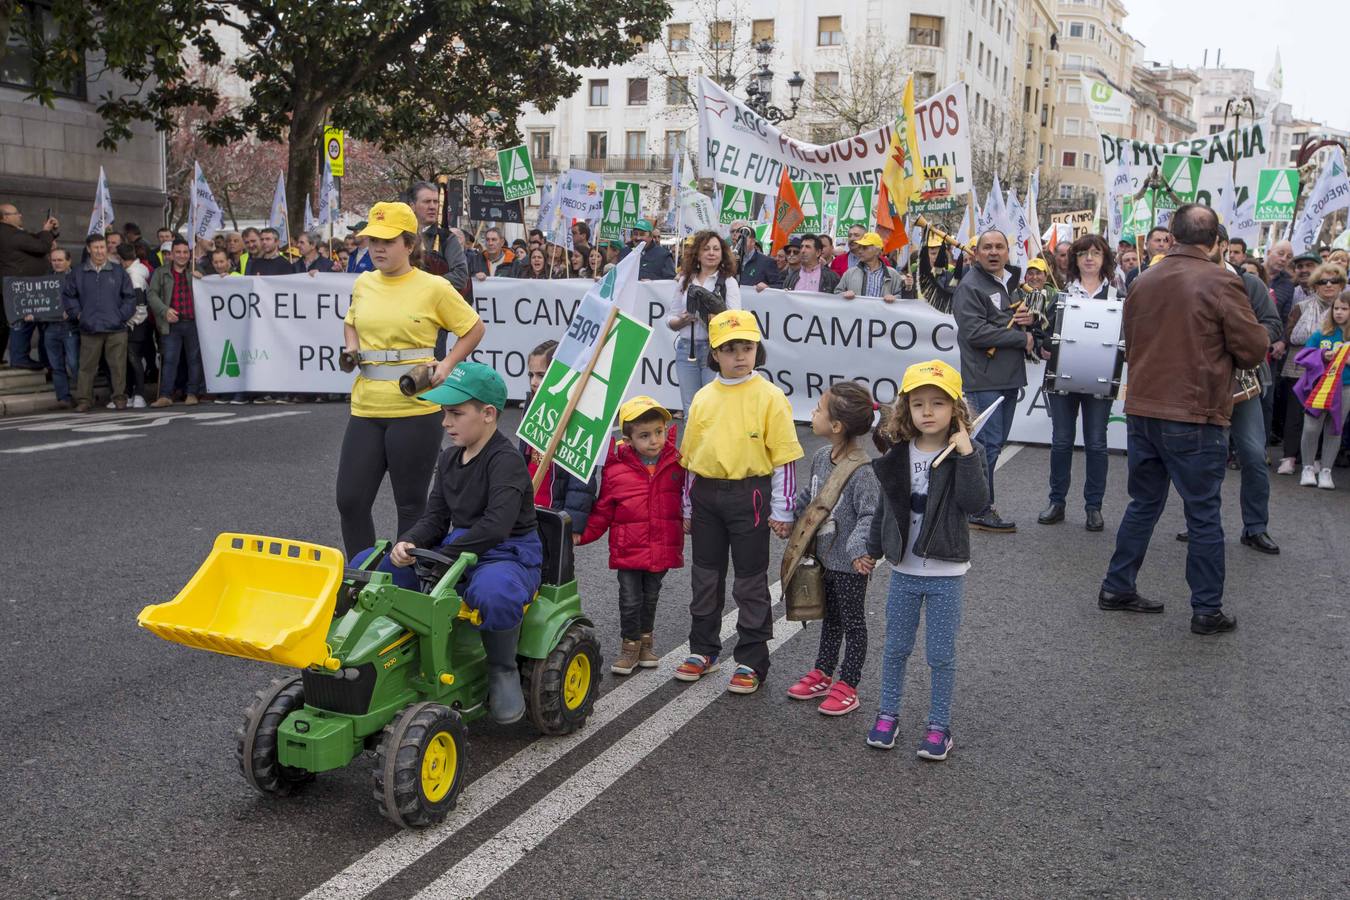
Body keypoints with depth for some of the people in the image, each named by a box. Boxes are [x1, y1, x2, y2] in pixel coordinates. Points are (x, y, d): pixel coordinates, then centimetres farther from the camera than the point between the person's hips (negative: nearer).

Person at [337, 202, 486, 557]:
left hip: (414, 410, -5)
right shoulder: (363, 284, 9)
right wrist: (351, 347, 8)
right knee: (350, 500, 5)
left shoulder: (434, 288, -5)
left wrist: (446, 365, -7)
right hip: (365, 408, 5)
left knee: (410, 504, 6)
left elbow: (474, 328, 4)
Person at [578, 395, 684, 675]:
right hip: (628, 549, -2)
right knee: (630, 600, 4)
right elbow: (603, 510, -5)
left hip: (663, 547, 2)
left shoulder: (676, 463, -4)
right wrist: (583, 534, -10)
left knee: (650, 597, 19)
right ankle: (630, 644, 23)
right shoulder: (616, 468, -10)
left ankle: (646, 639, 39)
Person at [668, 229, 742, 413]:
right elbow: (670, 321, 14)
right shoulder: (685, 281, 14)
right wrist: (683, 320, -7)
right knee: (690, 409, 8)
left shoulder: (728, 282, 3)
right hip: (686, 349, 4)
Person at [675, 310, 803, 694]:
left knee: (751, 582, 4)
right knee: (705, 576, 15)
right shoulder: (703, 398, 6)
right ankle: (703, 650, 31)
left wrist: (781, 511, -8)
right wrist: (688, 508, 12)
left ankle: (751, 661, 16)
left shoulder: (770, 396, -7)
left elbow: (783, 457, -7)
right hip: (706, 493, 4)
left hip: (749, 494, -4)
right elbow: (691, 456, 11)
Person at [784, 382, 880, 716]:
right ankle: (822, 675, 36)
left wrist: (858, 549, -37)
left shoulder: (862, 470, -26)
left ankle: (847, 686, 21)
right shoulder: (821, 457, 0)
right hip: (824, 554, 8)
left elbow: (870, 516, -27)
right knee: (830, 617, 22)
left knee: (853, 622, 10)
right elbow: (808, 494, 15)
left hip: (850, 563, -8)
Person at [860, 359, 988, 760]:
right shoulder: (898, 456, 0)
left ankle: (939, 726, 20)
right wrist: (872, 551, 17)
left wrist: (965, 453, -28)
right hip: (903, 571, 3)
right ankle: (887, 714, 29)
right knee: (895, 648, 14)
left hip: (946, 575, -3)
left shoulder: (966, 454, -9)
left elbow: (975, 503, -24)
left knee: (941, 655, 7)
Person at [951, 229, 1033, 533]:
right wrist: (1022, 339, -13)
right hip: (984, 379, -9)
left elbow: (1023, 317, 30)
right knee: (987, 443, -7)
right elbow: (974, 331, -19)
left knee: (994, 443, 12)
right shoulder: (970, 286, -9)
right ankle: (980, 511, 0)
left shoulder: (1012, 283, 18)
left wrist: (1031, 319, 3)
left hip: (1009, 377, 9)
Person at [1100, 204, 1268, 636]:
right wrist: (1221, 352, 13)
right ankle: (1207, 611, 12)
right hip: (1194, 416, -5)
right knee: (1203, 516, 5)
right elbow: (1255, 349, -7)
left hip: (1142, 410, 6)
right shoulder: (1221, 282, -12)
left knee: (1143, 503, 18)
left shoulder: (1144, 281, 5)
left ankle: (1117, 588, 25)